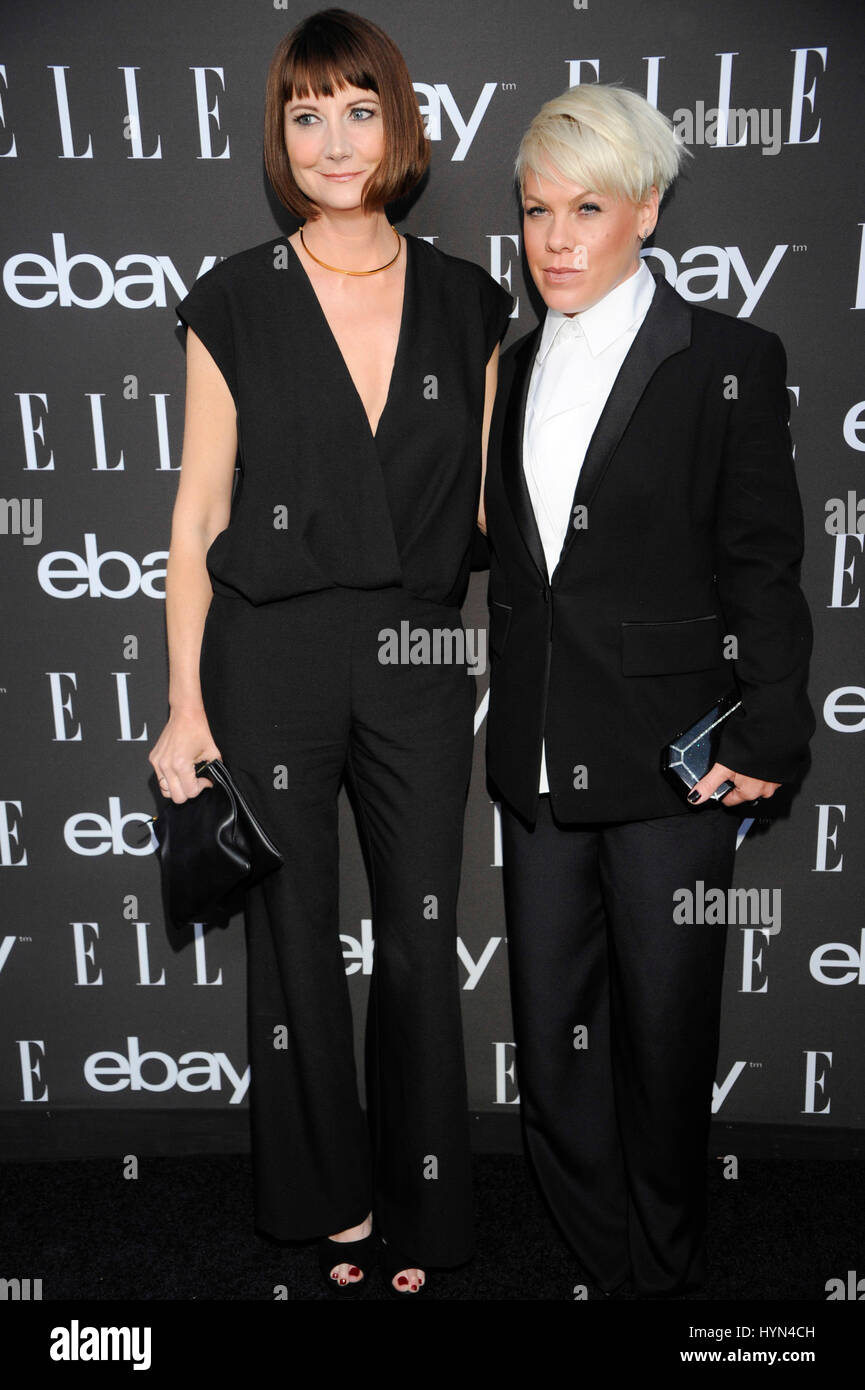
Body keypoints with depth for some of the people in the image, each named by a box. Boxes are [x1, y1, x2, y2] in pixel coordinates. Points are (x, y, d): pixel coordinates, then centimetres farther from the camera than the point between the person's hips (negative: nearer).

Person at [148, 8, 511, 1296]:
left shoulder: (468, 304, 7)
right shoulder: (234, 303, 2)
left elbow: (484, 502, 10)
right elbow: (198, 515, 0)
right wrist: (185, 704, -3)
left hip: (421, 656, 2)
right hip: (272, 655, -1)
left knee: (422, 937, 7)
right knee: (293, 936, 9)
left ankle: (420, 1212, 30)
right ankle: (330, 1197, 32)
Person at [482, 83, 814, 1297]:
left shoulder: (730, 360, -2)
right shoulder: (514, 369, 13)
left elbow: (762, 564, -4)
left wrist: (767, 735, -11)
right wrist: (503, 725, 14)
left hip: (671, 757, -4)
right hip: (539, 760, 5)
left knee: (665, 1034, 9)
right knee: (549, 1036, 12)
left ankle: (665, 1270, 33)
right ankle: (592, 1259, 33)